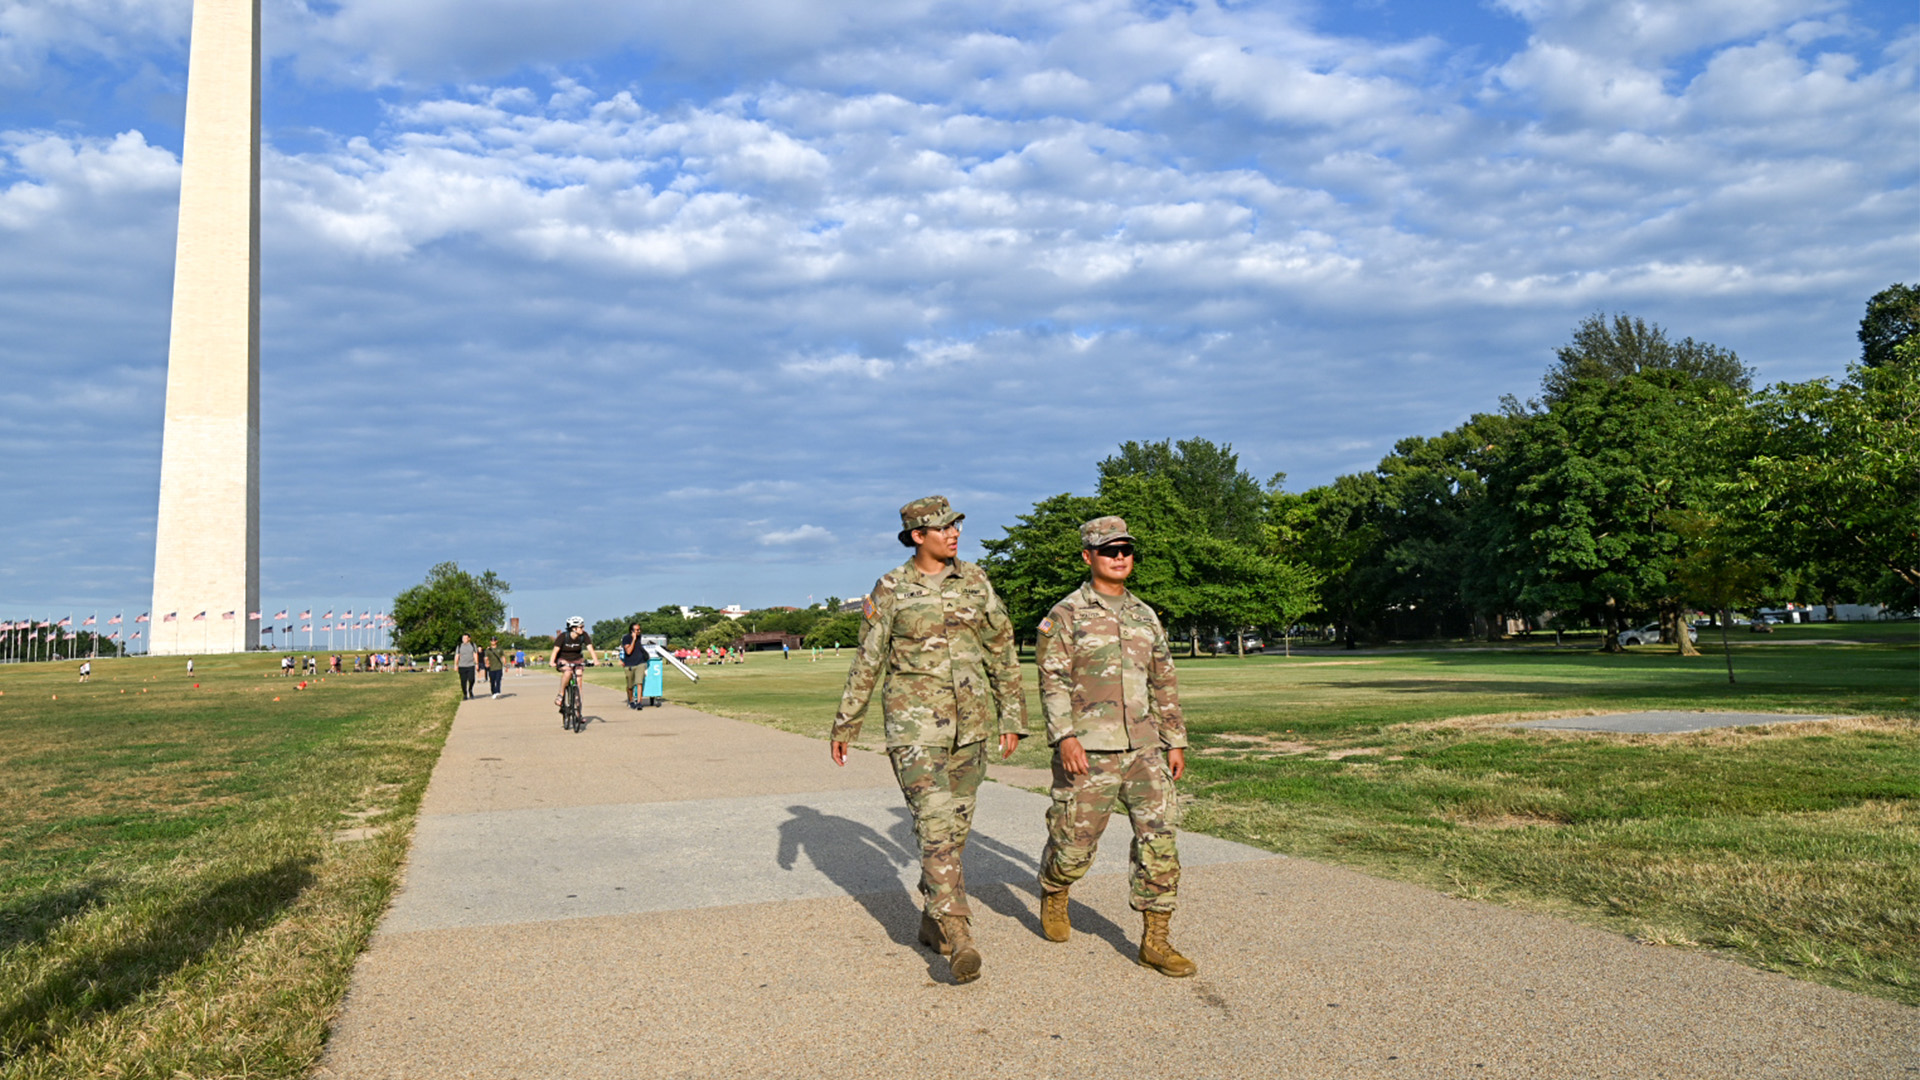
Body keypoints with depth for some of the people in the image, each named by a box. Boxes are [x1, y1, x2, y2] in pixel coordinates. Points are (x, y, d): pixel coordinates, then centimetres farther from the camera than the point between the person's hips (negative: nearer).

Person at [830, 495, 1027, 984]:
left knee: (955, 826, 11)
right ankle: (958, 939, -11)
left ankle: (932, 920, 28)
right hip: (915, 721, -4)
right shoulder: (890, 589, -3)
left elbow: (1002, 650, 9)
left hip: (971, 720, 4)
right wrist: (845, 725, 5)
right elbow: (867, 661, 3)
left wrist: (1012, 716, 7)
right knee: (935, 825, -12)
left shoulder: (974, 580, 5)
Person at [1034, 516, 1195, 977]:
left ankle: (1155, 940, 5)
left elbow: (1164, 684, 19)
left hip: (1143, 749, 4)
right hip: (1087, 752, -4)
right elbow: (1052, 681, -8)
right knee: (1074, 843, 4)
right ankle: (1052, 896, 36)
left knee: (1158, 838, -4)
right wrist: (1064, 736, -19)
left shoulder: (1146, 616, 15)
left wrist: (1175, 742, 16)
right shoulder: (1065, 616, -1)